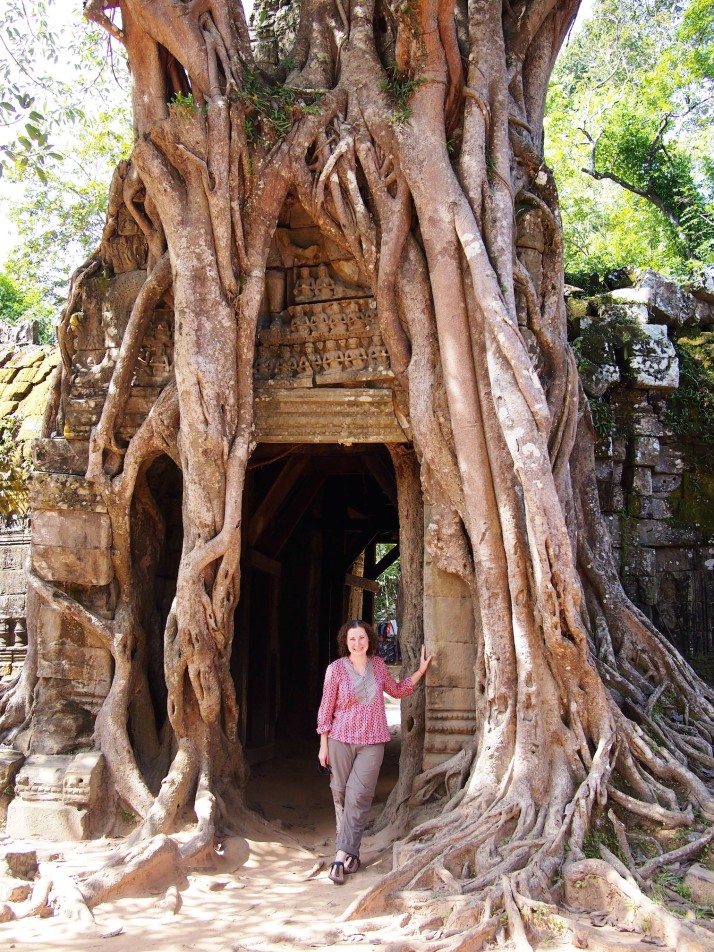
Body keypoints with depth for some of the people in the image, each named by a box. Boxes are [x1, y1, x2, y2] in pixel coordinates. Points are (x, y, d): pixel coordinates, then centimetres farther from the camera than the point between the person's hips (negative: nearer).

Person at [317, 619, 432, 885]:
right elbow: (326, 708, -1)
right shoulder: (336, 668, -6)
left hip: (372, 742, 1)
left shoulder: (377, 664, 3)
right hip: (341, 740, -1)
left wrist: (420, 671, 11)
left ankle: (341, 857, -10)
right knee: (341, 794, 3)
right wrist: (323, 745, 0)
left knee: (358, 796, -9)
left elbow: (396, 690, 21)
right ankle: (352, 853, 17)